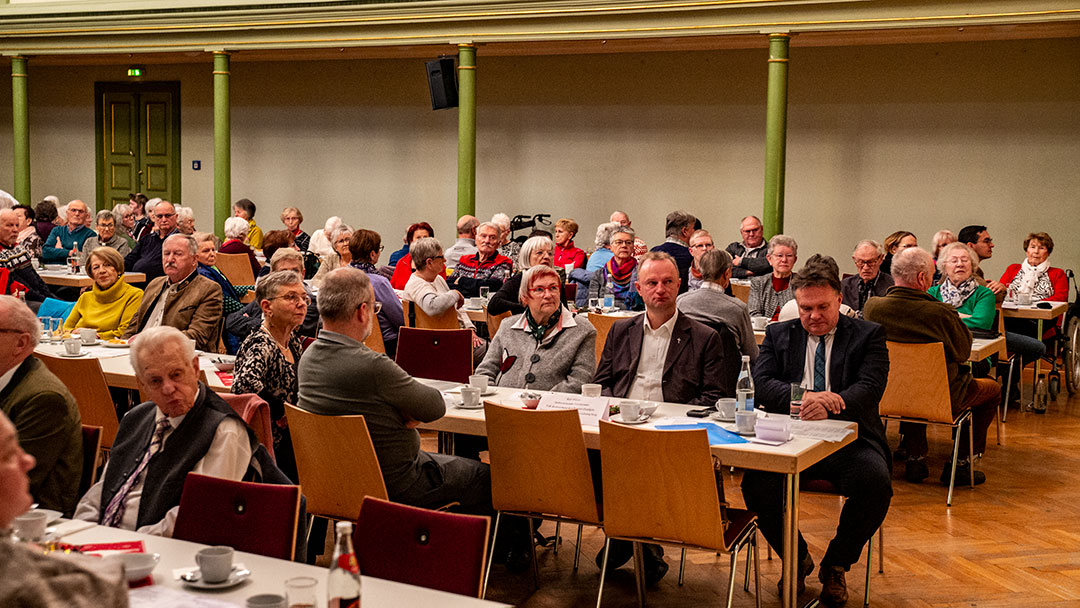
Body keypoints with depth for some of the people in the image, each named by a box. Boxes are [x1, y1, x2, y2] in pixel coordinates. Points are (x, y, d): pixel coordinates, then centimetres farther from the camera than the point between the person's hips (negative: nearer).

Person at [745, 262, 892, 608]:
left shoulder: (868, 335, 9)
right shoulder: (778, 335, 15)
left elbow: (870, 388, -7)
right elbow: (758, 384, -1)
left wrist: (830, 406, -28)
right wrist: (803, 397, -21)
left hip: (849, 440, -1)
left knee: (876, 482, -31)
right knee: (755, 483, -27)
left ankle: (835, 566, -4)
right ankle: (797, 559, 2)